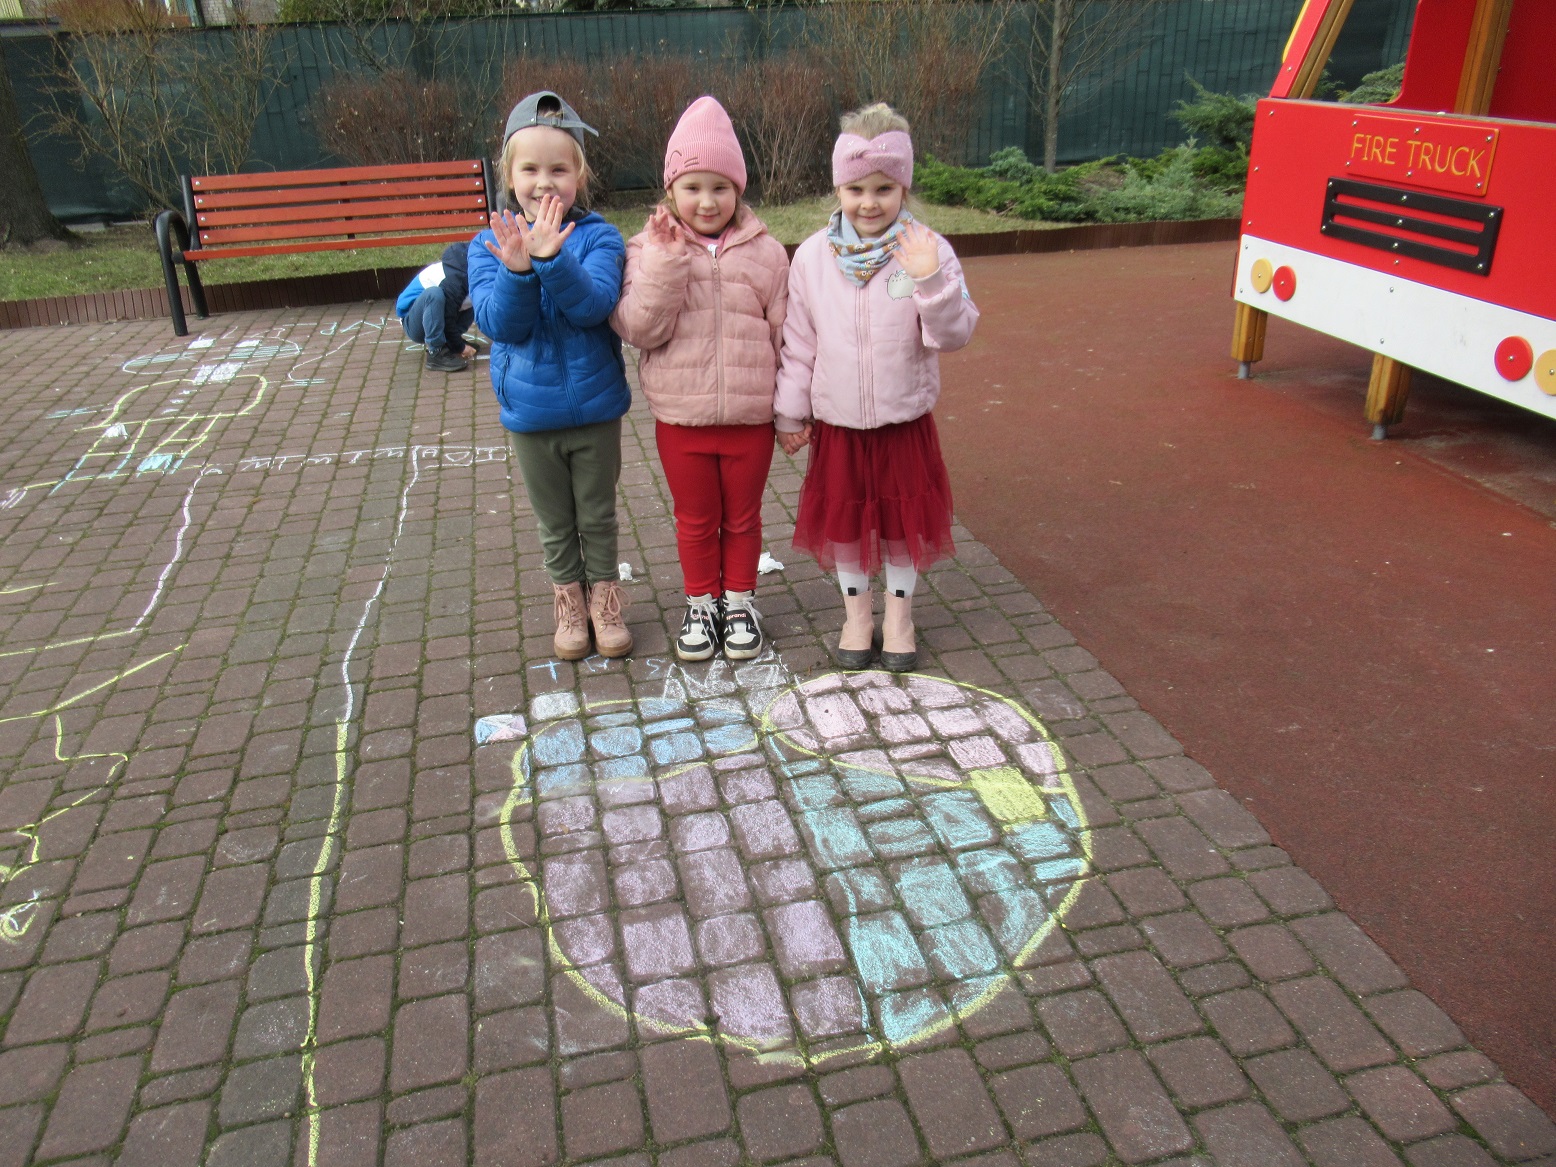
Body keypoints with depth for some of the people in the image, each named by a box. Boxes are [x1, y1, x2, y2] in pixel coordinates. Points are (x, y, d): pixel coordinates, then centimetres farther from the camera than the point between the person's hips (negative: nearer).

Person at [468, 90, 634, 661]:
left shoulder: (597, 238, -10)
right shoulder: (489, 245, -5)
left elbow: (593, 305, -24)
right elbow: (500, 323, -16)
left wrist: (552, 258, -38)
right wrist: (517, 270, -32)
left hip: (595, 408, -1)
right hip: (529, 414, 1)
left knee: (598, 516, 15)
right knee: (555, 523, 17)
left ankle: (604, 598, 35)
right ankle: (569, 602, 36)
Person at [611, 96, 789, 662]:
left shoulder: (765, 253, -2)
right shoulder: (649, 250, -4)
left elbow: (786, 334, 2)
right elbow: (640, 329, -15)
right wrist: (665, 263, -25)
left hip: (750, 417, 0)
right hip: (680, 418, 0)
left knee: (742, 516, 16)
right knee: (695, 520, 15)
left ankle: (739, 600, 35)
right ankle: (701, 604, 34)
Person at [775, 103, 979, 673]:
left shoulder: (927, 249, -9)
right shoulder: (812, 256, -5)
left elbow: (955, 334, -13)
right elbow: (798, 343, 1)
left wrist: (931, 281, -29)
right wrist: (791, 412, 4)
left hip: (905, 422, -1)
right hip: (837, 424, 1)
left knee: (905, 519, 11)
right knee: (843, 518, 13)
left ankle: (899, 612, 32)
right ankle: (857, 612, 32)